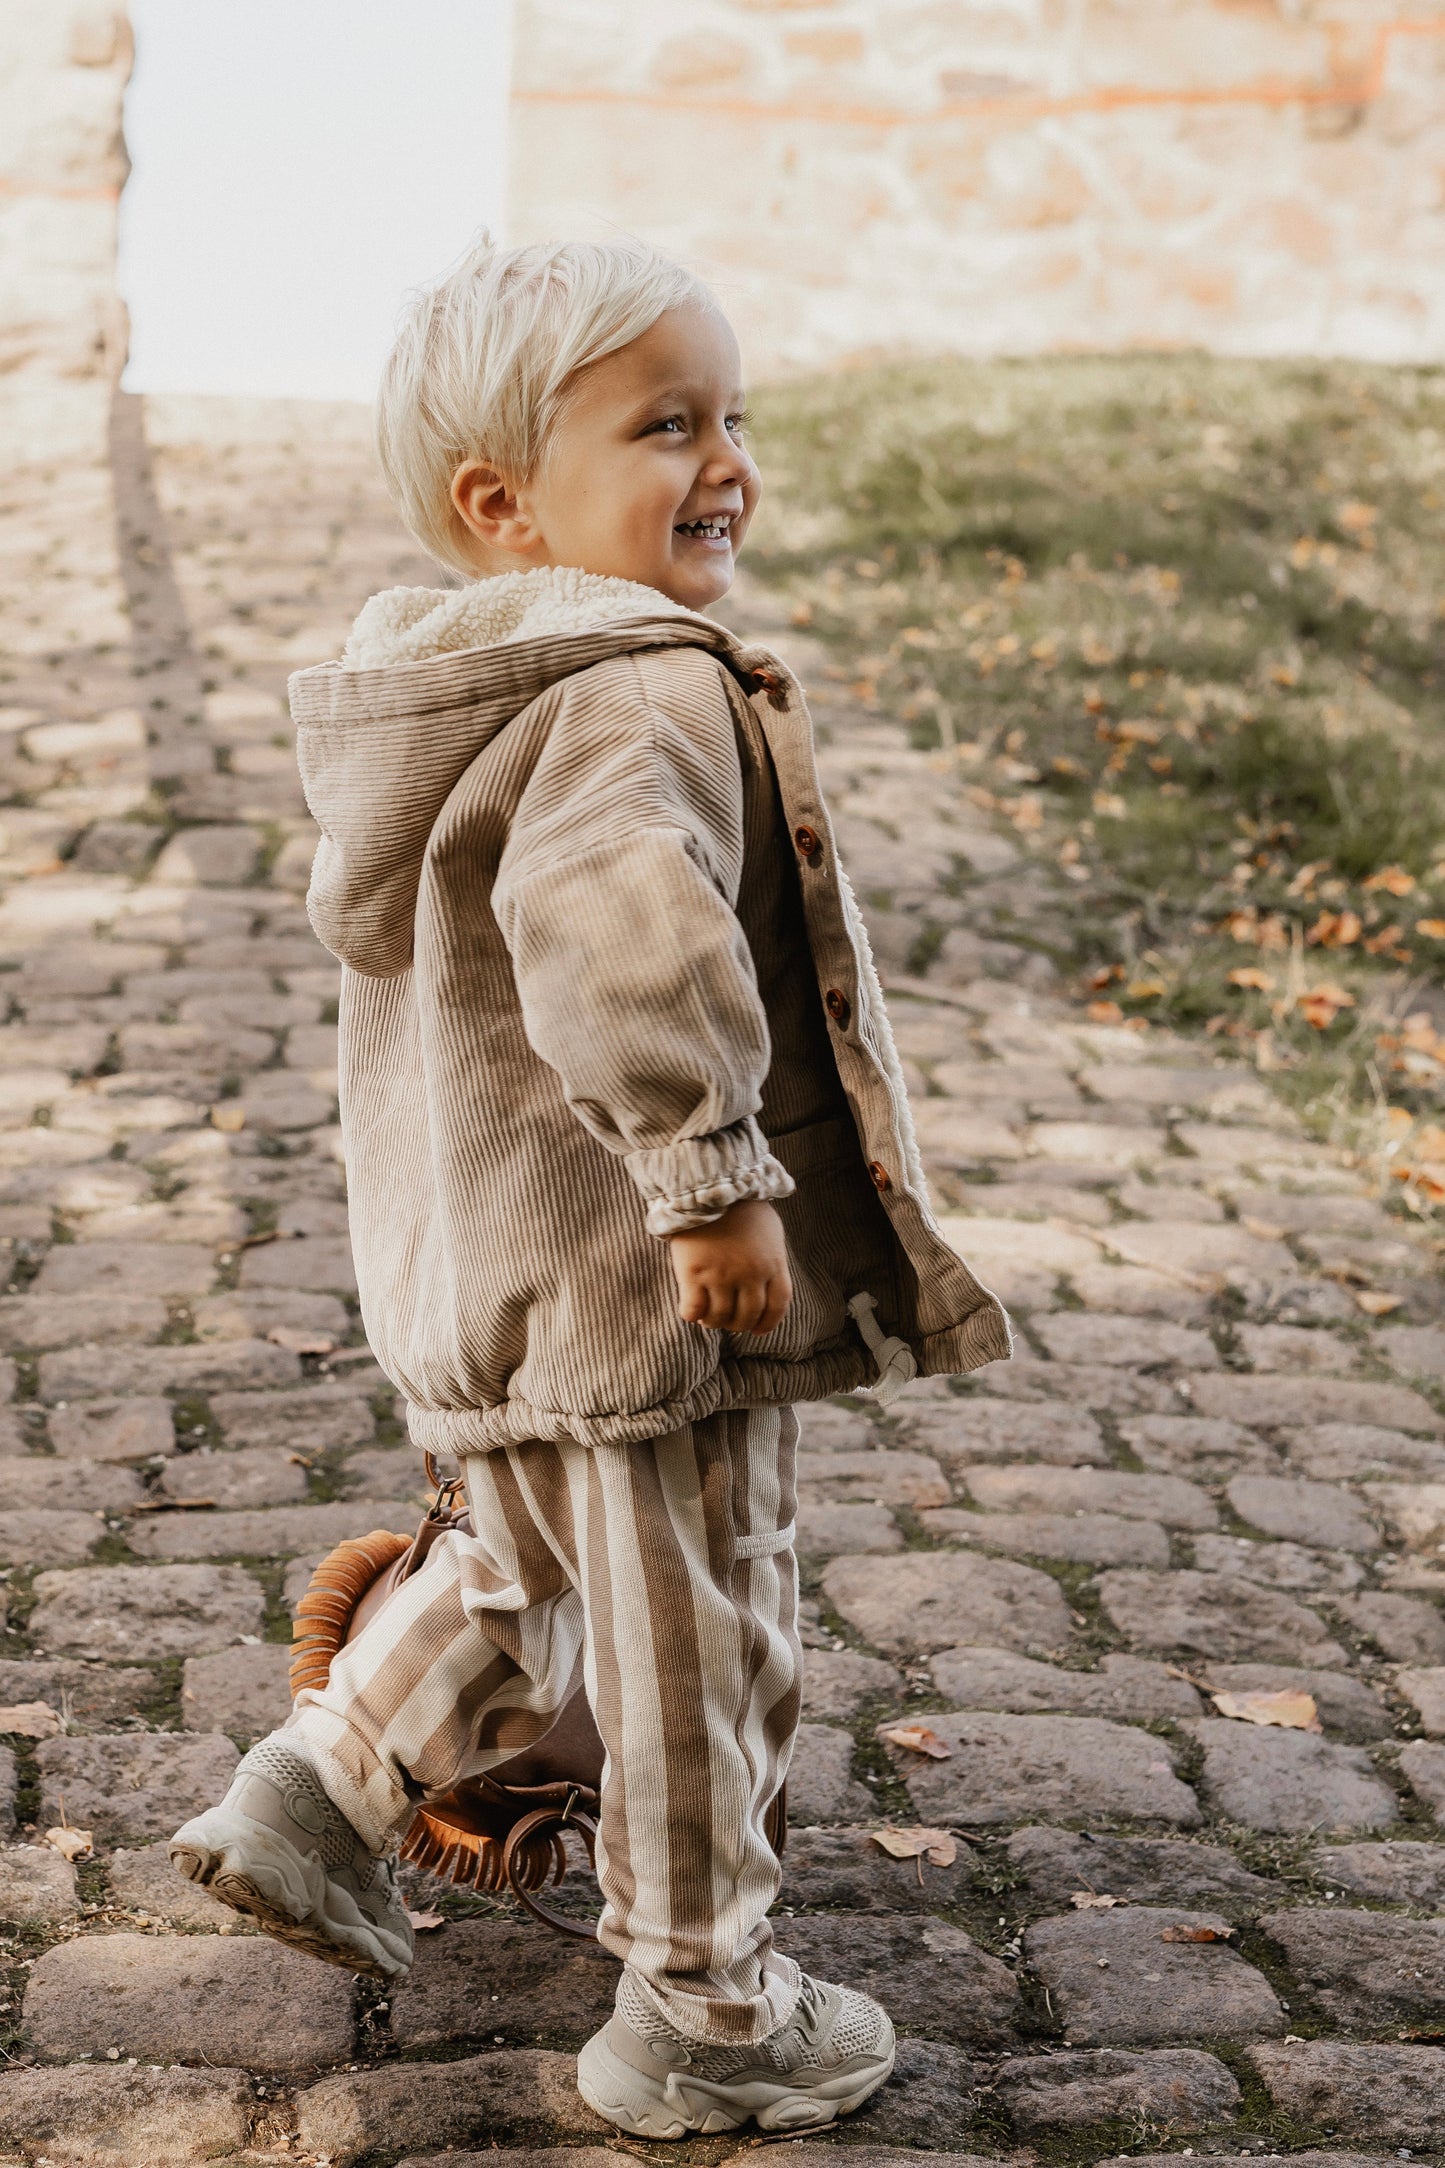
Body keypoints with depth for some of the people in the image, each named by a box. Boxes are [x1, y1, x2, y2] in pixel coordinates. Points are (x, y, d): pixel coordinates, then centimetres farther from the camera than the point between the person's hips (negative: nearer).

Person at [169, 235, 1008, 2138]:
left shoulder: (427, 707, 10)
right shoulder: (643, 699, -22)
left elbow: (354, 912, 24)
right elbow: (614, 921, -41)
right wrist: (710, 1162, -35)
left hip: (480, 1268, 9)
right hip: (646, 1290, -9)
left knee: (528, 1580, 31)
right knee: (699, 1652, 8)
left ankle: (319, 1794, 31)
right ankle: (698, 2016, 22)